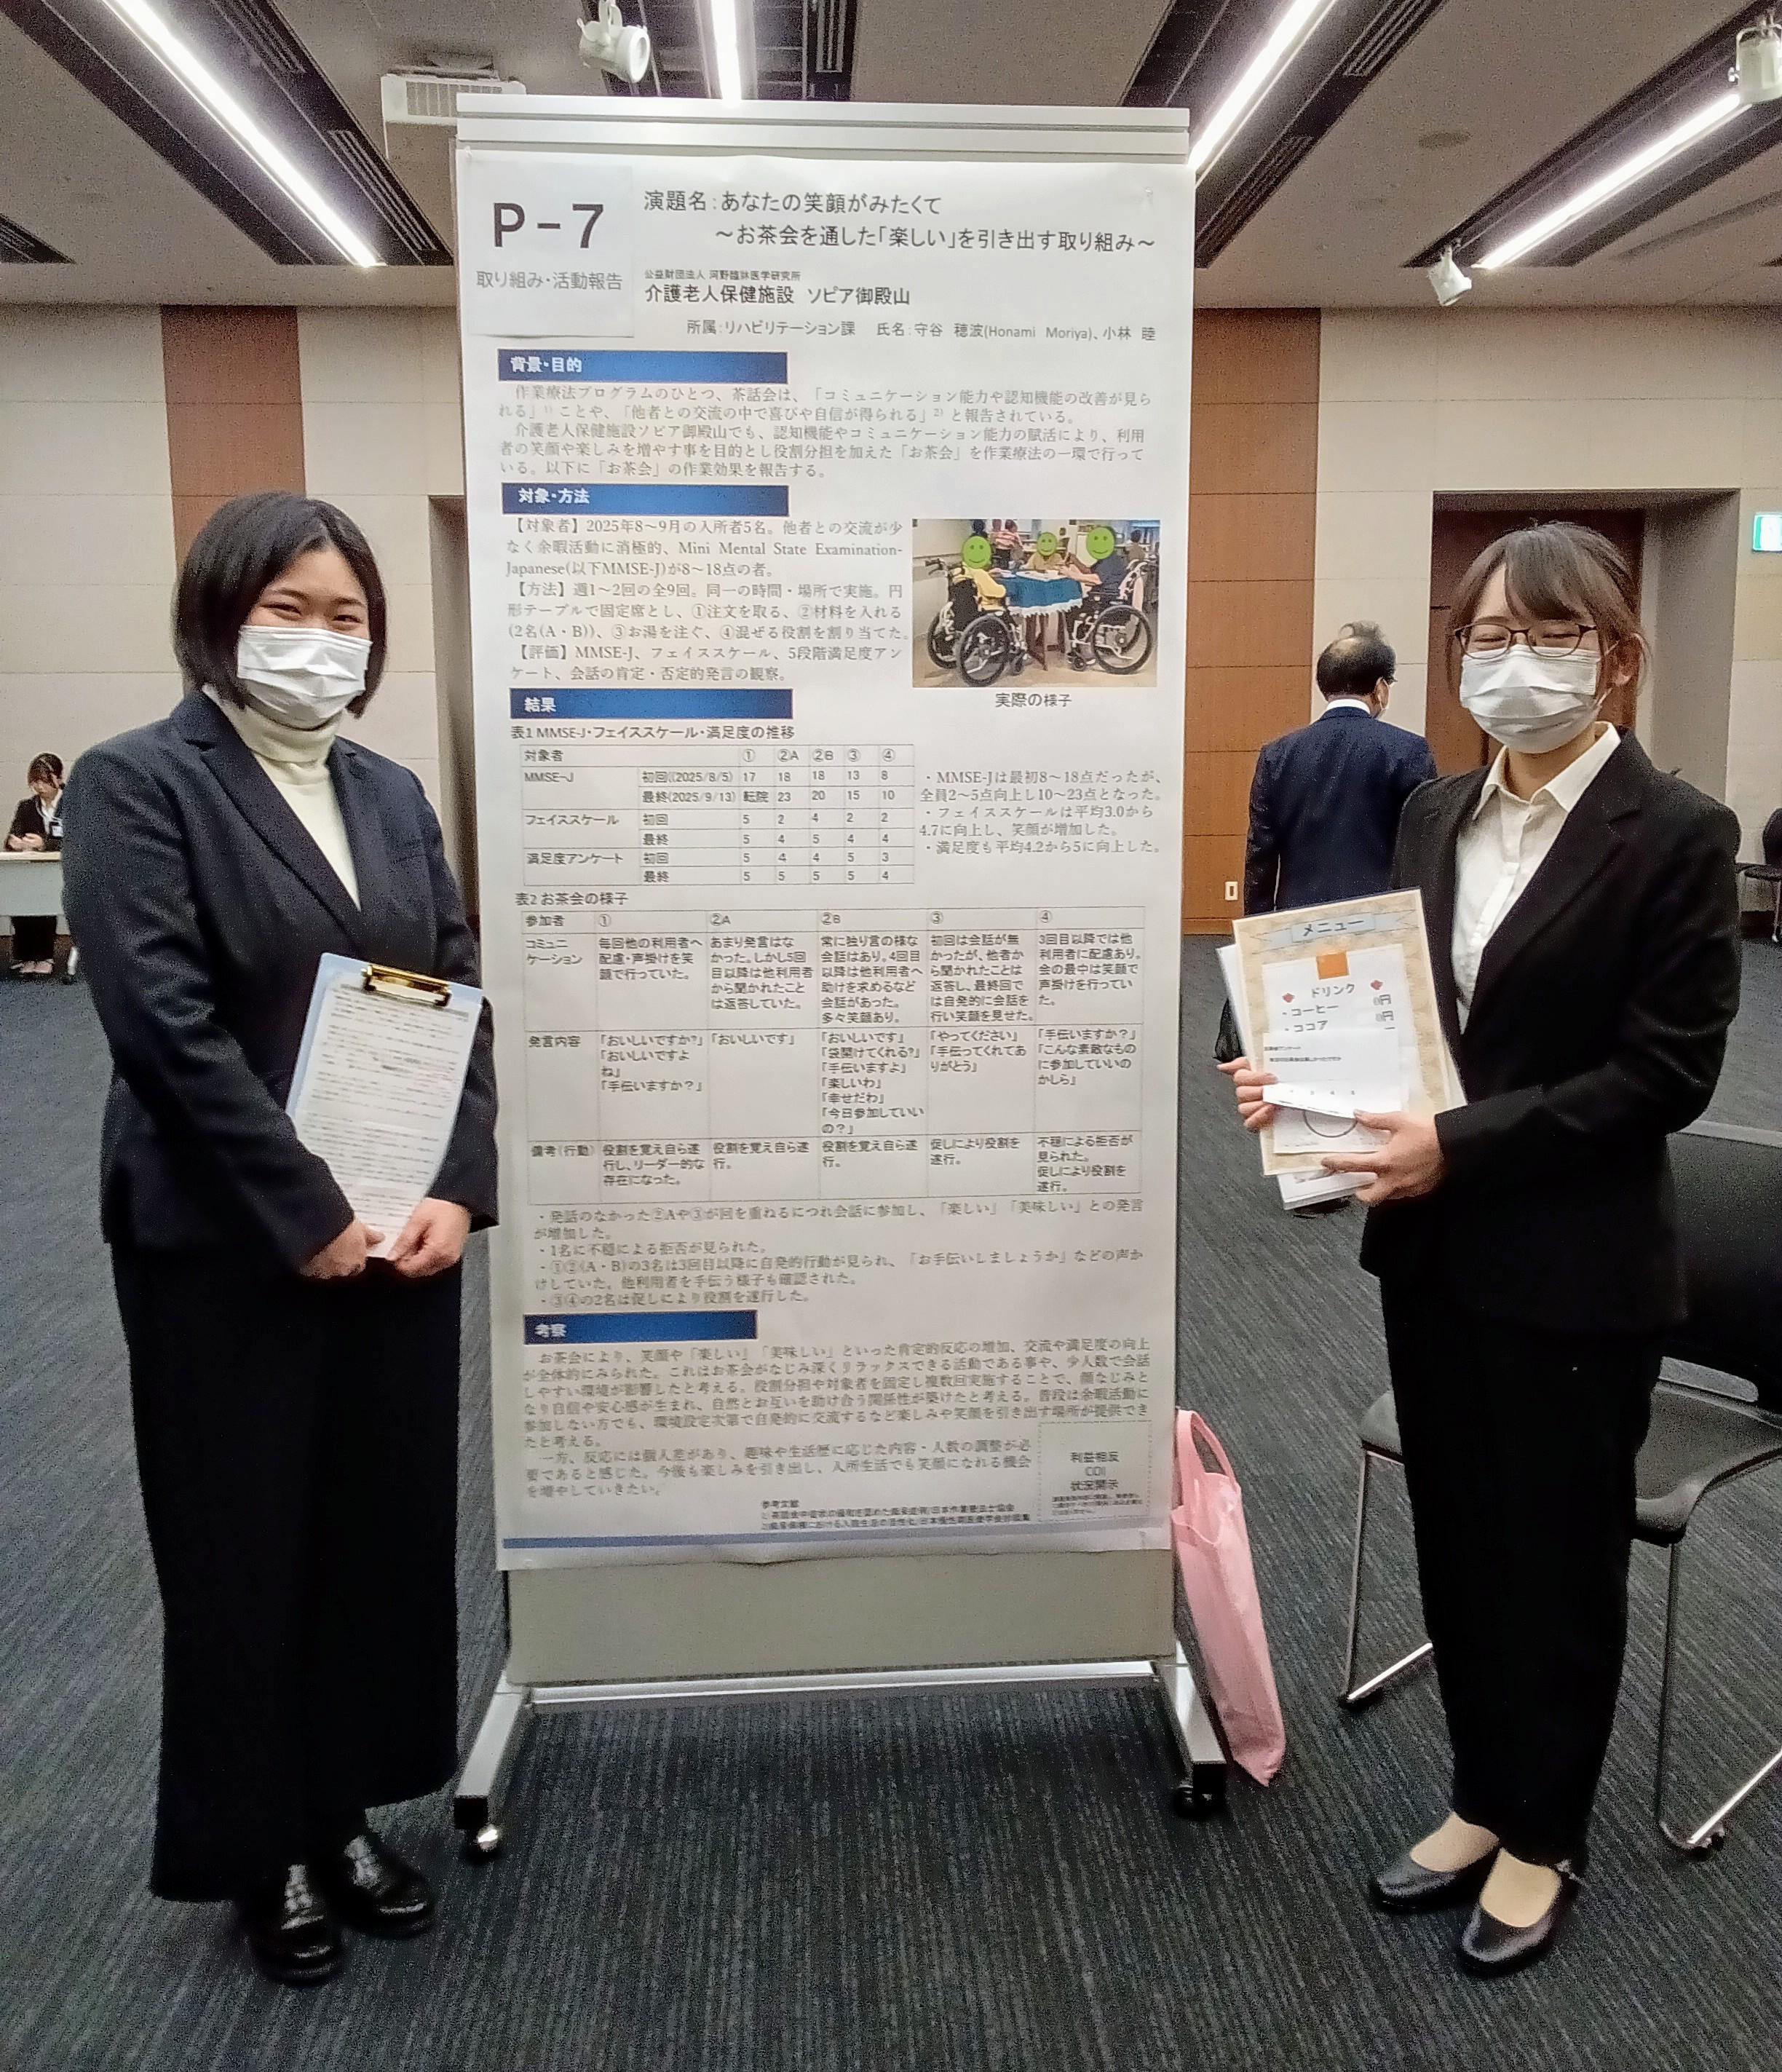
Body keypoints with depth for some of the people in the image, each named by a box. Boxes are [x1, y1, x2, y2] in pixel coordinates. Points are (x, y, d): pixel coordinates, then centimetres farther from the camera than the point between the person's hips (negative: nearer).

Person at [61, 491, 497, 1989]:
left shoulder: (392, 794, 11)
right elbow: (165, 1023, -16)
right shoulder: (139, 784, -6)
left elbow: (463, 999, 7)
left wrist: (459, 1191, -6)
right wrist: (306, 1215, -18)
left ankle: (345, 1813, 33)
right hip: (228, 1247, -5)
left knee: (390, 1529, 13)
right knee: (244, 1551, 9)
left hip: (403, 1233, 5)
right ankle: (261, 1850, 30)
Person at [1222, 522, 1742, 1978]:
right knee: (1456, 1535, 17)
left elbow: (1667, 1071, -16)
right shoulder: (1437, 814, 7)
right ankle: (1483, 1800, 37)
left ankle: (1543, 1836, 32)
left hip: (1575, 1267, -5)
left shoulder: (1676, 835, -11)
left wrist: (1461, 1145, -22)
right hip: (1434, 1245, 6)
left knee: (1557, 1551, 11)